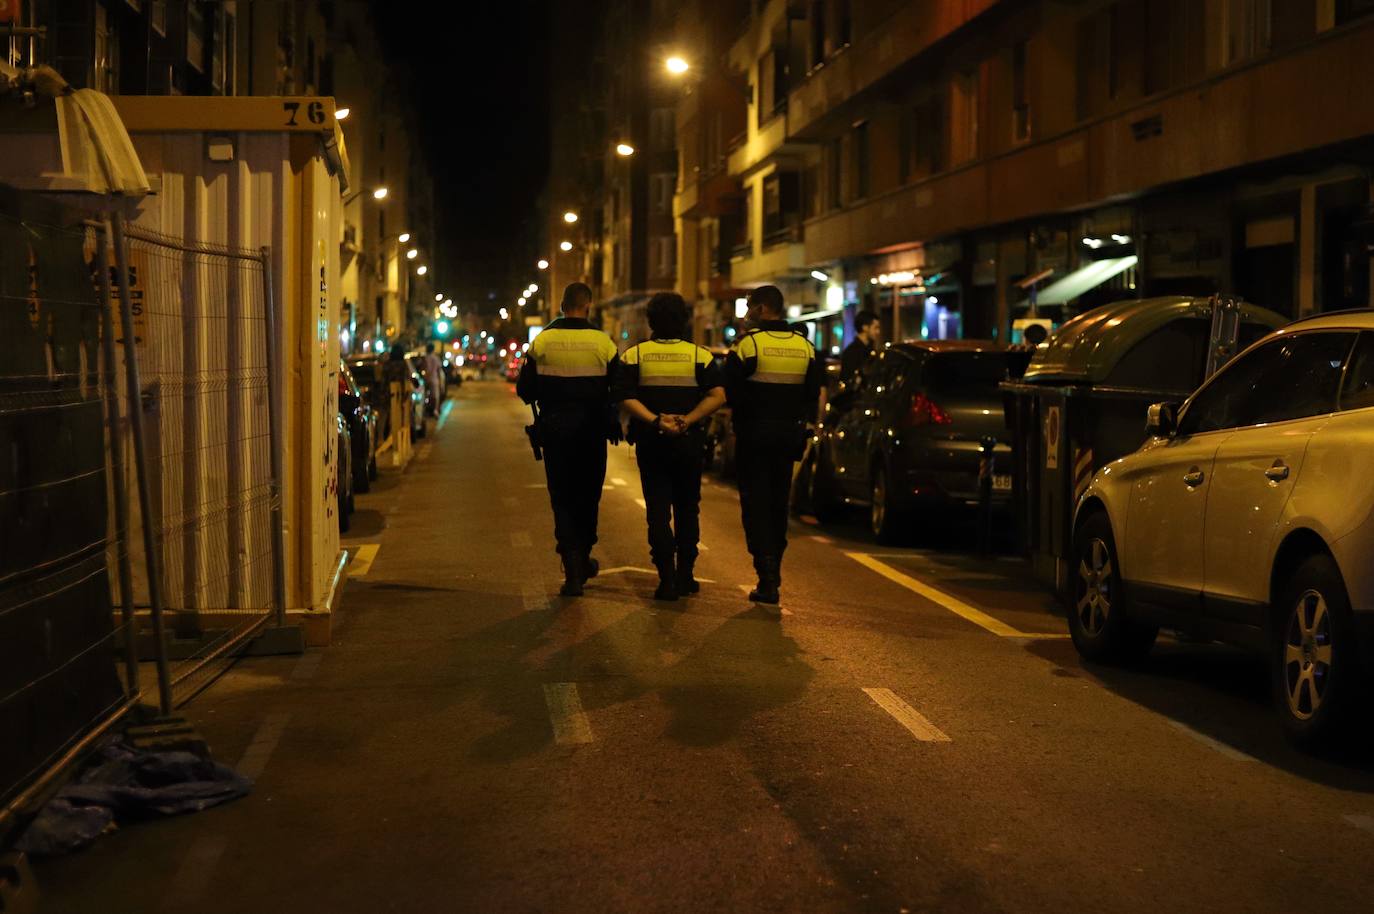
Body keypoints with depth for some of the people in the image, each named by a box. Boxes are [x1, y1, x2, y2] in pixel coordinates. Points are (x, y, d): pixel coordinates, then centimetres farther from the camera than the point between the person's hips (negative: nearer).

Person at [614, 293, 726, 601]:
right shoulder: (700, 355, 0)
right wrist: (687, 421, -15)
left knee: (658, 510, 2)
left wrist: (655, 420, -19)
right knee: (687, 509, 13)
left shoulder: (634, 355, 0)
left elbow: (626, 398, -13)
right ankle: (685, 576, 17)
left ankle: (667, 578, -4)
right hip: (689, 442, 1)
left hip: (651, 443, 0)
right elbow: (717, 395, -13)